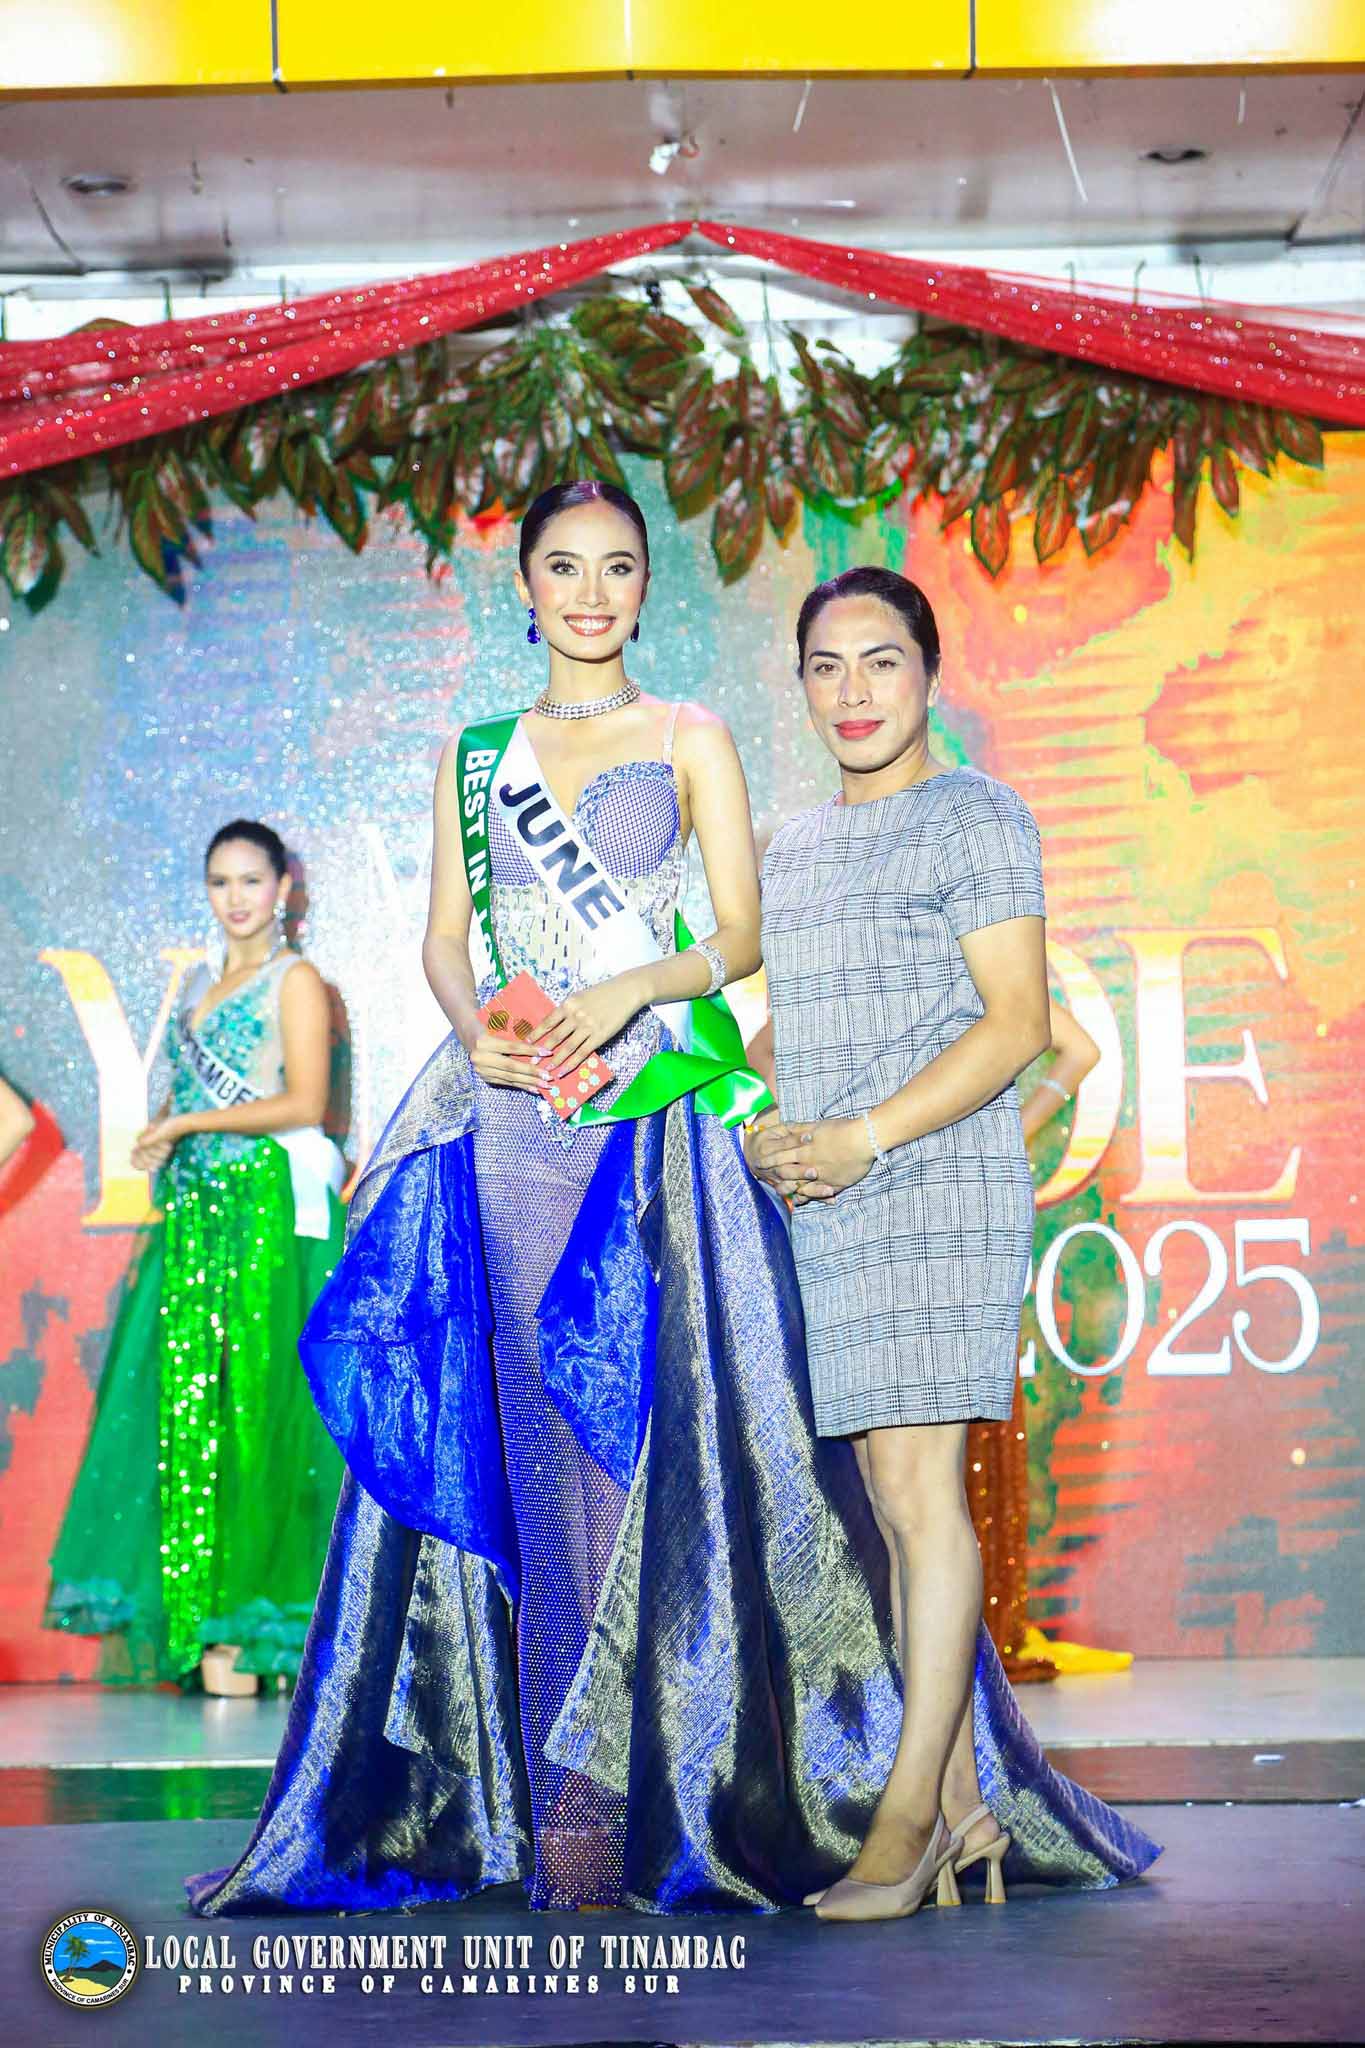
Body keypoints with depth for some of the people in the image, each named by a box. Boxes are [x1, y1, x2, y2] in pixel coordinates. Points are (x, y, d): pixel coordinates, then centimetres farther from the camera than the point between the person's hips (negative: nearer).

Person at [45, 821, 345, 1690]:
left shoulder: (295, 980, 1)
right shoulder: (201, 984, 21)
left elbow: (305, 1104, -9)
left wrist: (188, 1125, -9)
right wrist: (159, 1139, 5)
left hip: (270, 1204, -7)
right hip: (197, 1209, 7)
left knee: (252, 1404, -9)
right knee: (185, 1403, -1)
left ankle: (247, 1626, -7)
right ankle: (198, 1616, 2)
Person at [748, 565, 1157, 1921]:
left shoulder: (974, 817, -1)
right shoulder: (794, 847, 20)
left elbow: (1017, 1020, -9)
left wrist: (863, 1137, -17)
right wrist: (764, 1132, 3)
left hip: (937, 1186, -7)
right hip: (821, 1204, 7)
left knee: (918, 1488, -11)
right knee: (894, 1503, 6)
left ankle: (909, 1809, -7)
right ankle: (967, 1803, 12)